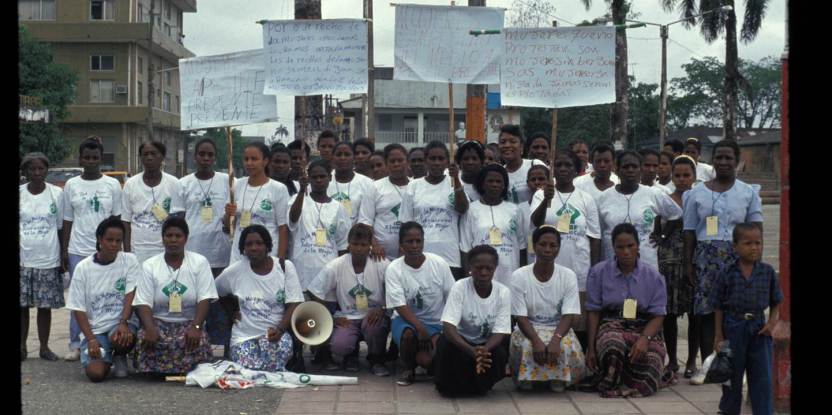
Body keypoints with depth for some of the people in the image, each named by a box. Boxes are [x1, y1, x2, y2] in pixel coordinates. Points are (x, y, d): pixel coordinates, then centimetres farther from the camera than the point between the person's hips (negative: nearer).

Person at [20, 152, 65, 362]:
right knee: (22, 306, 4)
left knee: (45, 306, 5)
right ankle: (22, 346, 15)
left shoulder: (56, 193, 0)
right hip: (23, 260, 0)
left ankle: (44, 347, 15)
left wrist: (63, 258, 5)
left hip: (48, 260, 0)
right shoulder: (19, 193, 0)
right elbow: (14, 228, 6)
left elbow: (61, 228, 6)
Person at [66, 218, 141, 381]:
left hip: (122, 322, 0)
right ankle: (106, 356, 15)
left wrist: (123, 323, -28)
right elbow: (78, 309, -1)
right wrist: (91, 339, -13)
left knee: (121, 339, -37)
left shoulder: (129, 260, 0)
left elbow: (131, 295, -10)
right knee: (95, 373, -23)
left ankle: (119, 356, 2)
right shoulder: (83, 268, 0)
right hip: (94, 329, 0)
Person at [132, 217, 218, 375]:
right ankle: (152, 376, -5)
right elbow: (144, 303, -5)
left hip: (189, 323, 0)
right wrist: (150, 329, -24)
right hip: (158, 323, 1)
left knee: (198, 344, -32)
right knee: (147, 340, -31)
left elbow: (204, 299, -7)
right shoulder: (149, 265, 2)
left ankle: (190, 377, -5)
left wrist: (196, 327, -23)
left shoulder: (200, 262, 0)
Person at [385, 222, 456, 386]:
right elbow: (400, 306, -16)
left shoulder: (439, 264, -7)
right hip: (406, 319, -1)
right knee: (409, 334, -37)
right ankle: (408, 369, -4)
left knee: (425, 360, -25)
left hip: (436, 322, 1)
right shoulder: (393, 269, -10)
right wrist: (421, 328, -28)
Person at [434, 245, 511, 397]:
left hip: (488, 344, 2)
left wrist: (484, 350, -39)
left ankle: (480, 385, 2)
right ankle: (448, 385, -5)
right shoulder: (459, 287, -19)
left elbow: (500, 332, -17)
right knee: (445, 344, -34)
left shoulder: (503, 292, -14)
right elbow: (448, 326, -27)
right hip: (461, 341, -1)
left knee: (500, 354, -31)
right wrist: (472, 351, -43)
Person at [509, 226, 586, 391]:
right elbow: (521, 317, -12)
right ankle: (526, 377, -3)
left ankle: (558, 378, -2)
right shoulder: (519, 276, -8)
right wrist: (536, 341, -31)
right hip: (528, 329, 0)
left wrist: (555, 339, -32)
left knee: (567, 347, -33)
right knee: (525, 345, -35)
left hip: (558, 329, 1)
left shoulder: (568, 276, -5)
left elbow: (568, 315, -12)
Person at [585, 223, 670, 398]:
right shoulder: (599, 272, 4)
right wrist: (591, 348, 0)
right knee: (613, 347, -40)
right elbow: (593, 312, 6)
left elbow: (658, 315, 2)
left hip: (645, 329, 1)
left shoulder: (653, 276, 5)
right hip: (611, 325, -1)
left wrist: (645, 338, -18)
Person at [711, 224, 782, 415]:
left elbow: (776, 303, 8)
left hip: (758, 329, 1)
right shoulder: (727, 273, -7)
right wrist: (719, 335, -4)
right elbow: (719, 306, -3)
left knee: (762, 377, 2)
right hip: (733, 328, -1)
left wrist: (772, 322, -9)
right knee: (732, 375, 12)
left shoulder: (767, 272, -2)